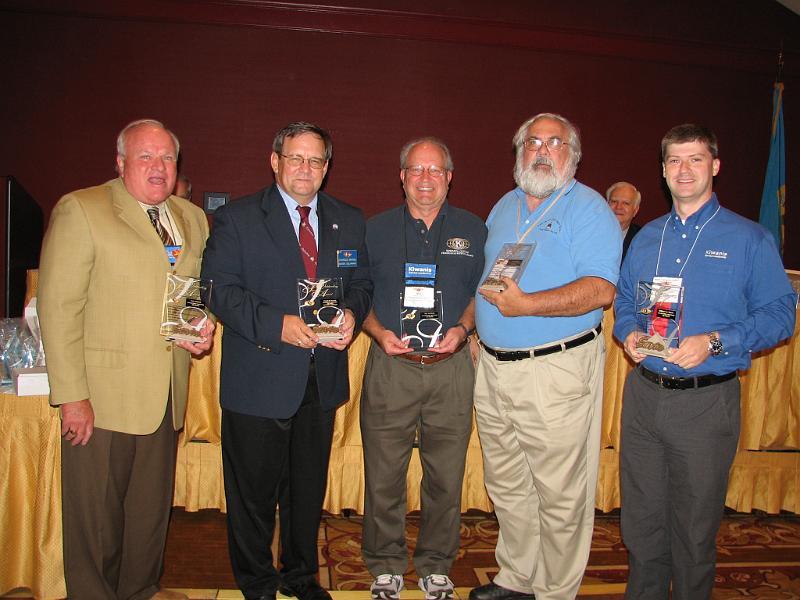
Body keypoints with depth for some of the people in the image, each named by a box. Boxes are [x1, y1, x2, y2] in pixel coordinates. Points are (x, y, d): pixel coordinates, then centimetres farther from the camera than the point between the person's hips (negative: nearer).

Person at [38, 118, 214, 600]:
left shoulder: (193, 219, 12)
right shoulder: (80, 210, -6)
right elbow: (58, 306, -11)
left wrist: (204, 327, 0)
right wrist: (71, 395, -16)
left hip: (167, 397, 6)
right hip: (101, 397, -5)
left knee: (153, 507, 17)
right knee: (96, 512, 8)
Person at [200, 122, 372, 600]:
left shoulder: (349, 221, 9)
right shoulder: (237, 218, -4)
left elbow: (361, 282, 13)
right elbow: (220, 289, -11)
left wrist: (352, 313, -10)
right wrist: (278, 324, -24)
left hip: (323, 377, 4)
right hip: (259, 379, -4)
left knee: (310, 487, 18)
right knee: (254, 492, 10)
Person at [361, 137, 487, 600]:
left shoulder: (473, 230, 8)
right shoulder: (377, 230, 7)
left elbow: (483, 292, 12)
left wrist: (463, 328, -6)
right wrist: (379, 332, -7)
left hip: (451, 368, 1)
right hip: (390, 367, 0)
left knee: (446, 478, 7)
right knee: (384, 476, 4)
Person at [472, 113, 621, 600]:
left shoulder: (588, 208, -6)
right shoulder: (504, 207, 16)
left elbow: (601, 289, -18)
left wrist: (526, 304, -25)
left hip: (557, 368, -6)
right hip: (493, 367, 7)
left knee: (560, 495, 3)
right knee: (507, 487, 17)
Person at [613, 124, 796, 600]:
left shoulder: (749, 239, -3)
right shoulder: (647, 238, 11)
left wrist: (715, 342, -20)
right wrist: (629, 333, -4)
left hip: (707, 400, -4)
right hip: (644, 394, 4)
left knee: (694, 527, 10)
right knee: (641, 517, 15)